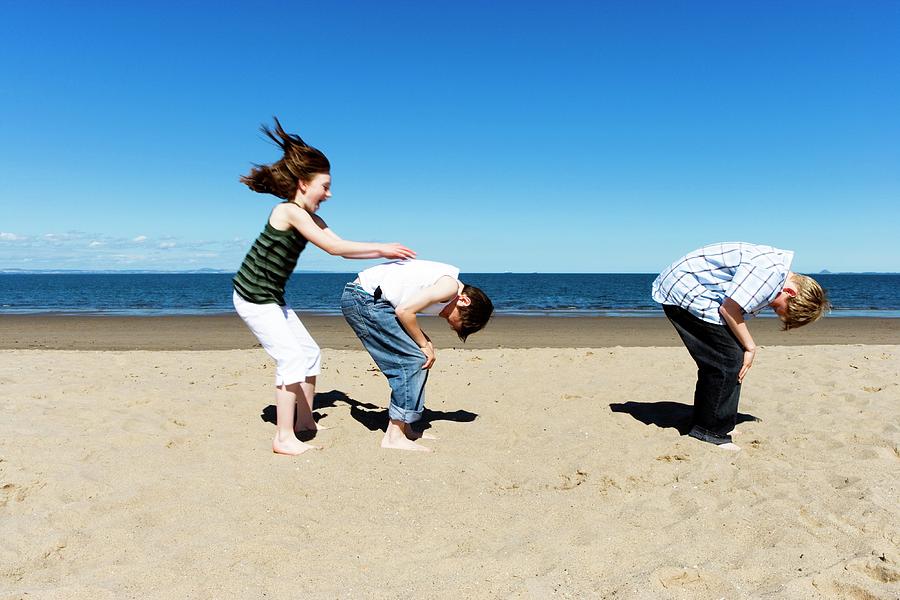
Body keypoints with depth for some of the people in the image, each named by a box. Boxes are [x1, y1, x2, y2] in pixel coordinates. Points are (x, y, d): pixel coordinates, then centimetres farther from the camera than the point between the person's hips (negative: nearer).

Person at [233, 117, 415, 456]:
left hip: (272, 299, 10)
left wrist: (384, 254, -4)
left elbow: (342, 248, 7)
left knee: (310, 353, 12)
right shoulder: (290, 211, -20)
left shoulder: (311, 219, 8)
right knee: (291, 358, -14)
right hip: (253, 298, -10)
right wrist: (382, 247, -17)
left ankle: (305, 421, 23)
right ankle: (284, 438, -9)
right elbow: (334, 247, -23)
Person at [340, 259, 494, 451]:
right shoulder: (451, 286, -13)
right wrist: (425, 345, -6)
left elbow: (406, 309, 14)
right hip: (364, 299, -10)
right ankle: (393, 436, -5)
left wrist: (426, 343, 2)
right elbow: (404, 311, -20)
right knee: (413, 360, -9)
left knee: (414, 359, 12)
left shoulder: (442, 282, 15)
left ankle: (403, 428, 18)